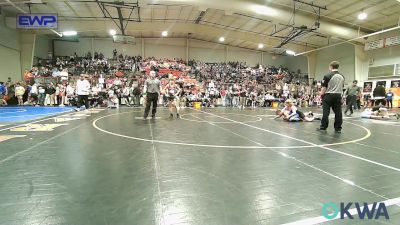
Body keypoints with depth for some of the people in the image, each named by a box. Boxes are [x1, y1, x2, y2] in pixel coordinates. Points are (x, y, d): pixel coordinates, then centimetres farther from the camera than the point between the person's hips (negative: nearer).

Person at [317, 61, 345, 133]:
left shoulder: (328, 76, -11)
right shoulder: (342, 77, 8)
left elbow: (324, 87, -10)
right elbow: (342, 87, 15)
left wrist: (322, 94, 2)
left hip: (329, 95, -5)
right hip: (338, 95, 5)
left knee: (326, 112, 1)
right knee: (338, 112, 7)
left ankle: (323, 127, 5)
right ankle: (338, 128, 11)